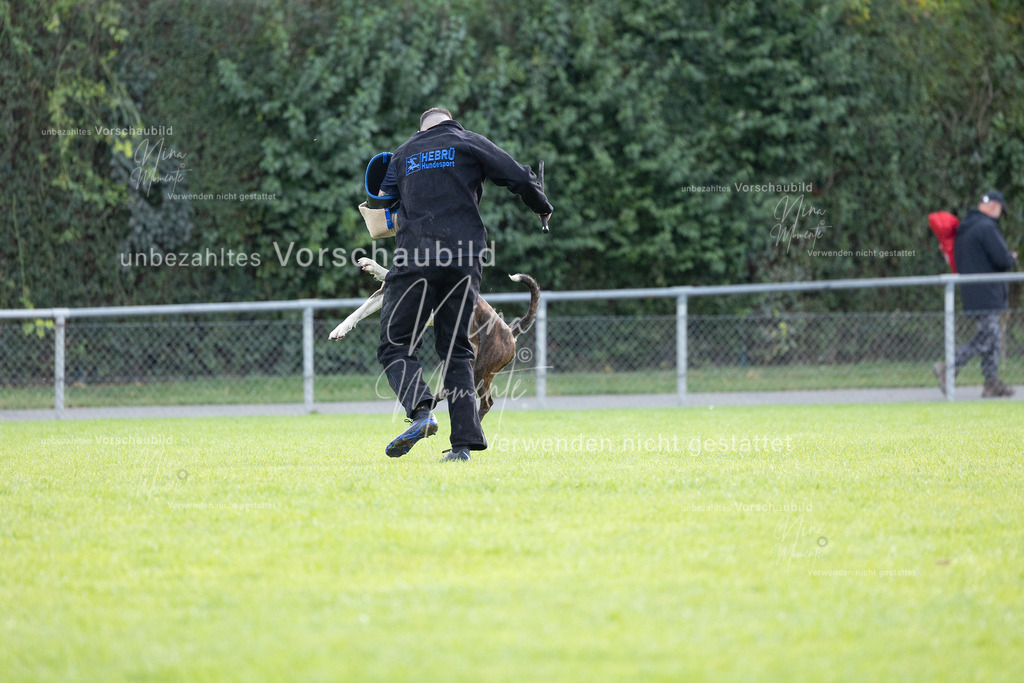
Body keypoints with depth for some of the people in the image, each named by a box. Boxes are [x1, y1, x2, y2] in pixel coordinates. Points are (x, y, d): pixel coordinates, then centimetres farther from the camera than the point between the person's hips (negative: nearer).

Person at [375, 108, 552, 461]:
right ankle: (464, 442, -3)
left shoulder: (402, 154, 19)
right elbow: (519, 177, 6)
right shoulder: (470, 143, 12)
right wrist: (542, 208, 24)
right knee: (456, 351, 8)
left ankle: (420, 411, -25)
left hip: (414, 259, -1)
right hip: (465, 258, 1)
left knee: (395, 346, 2)